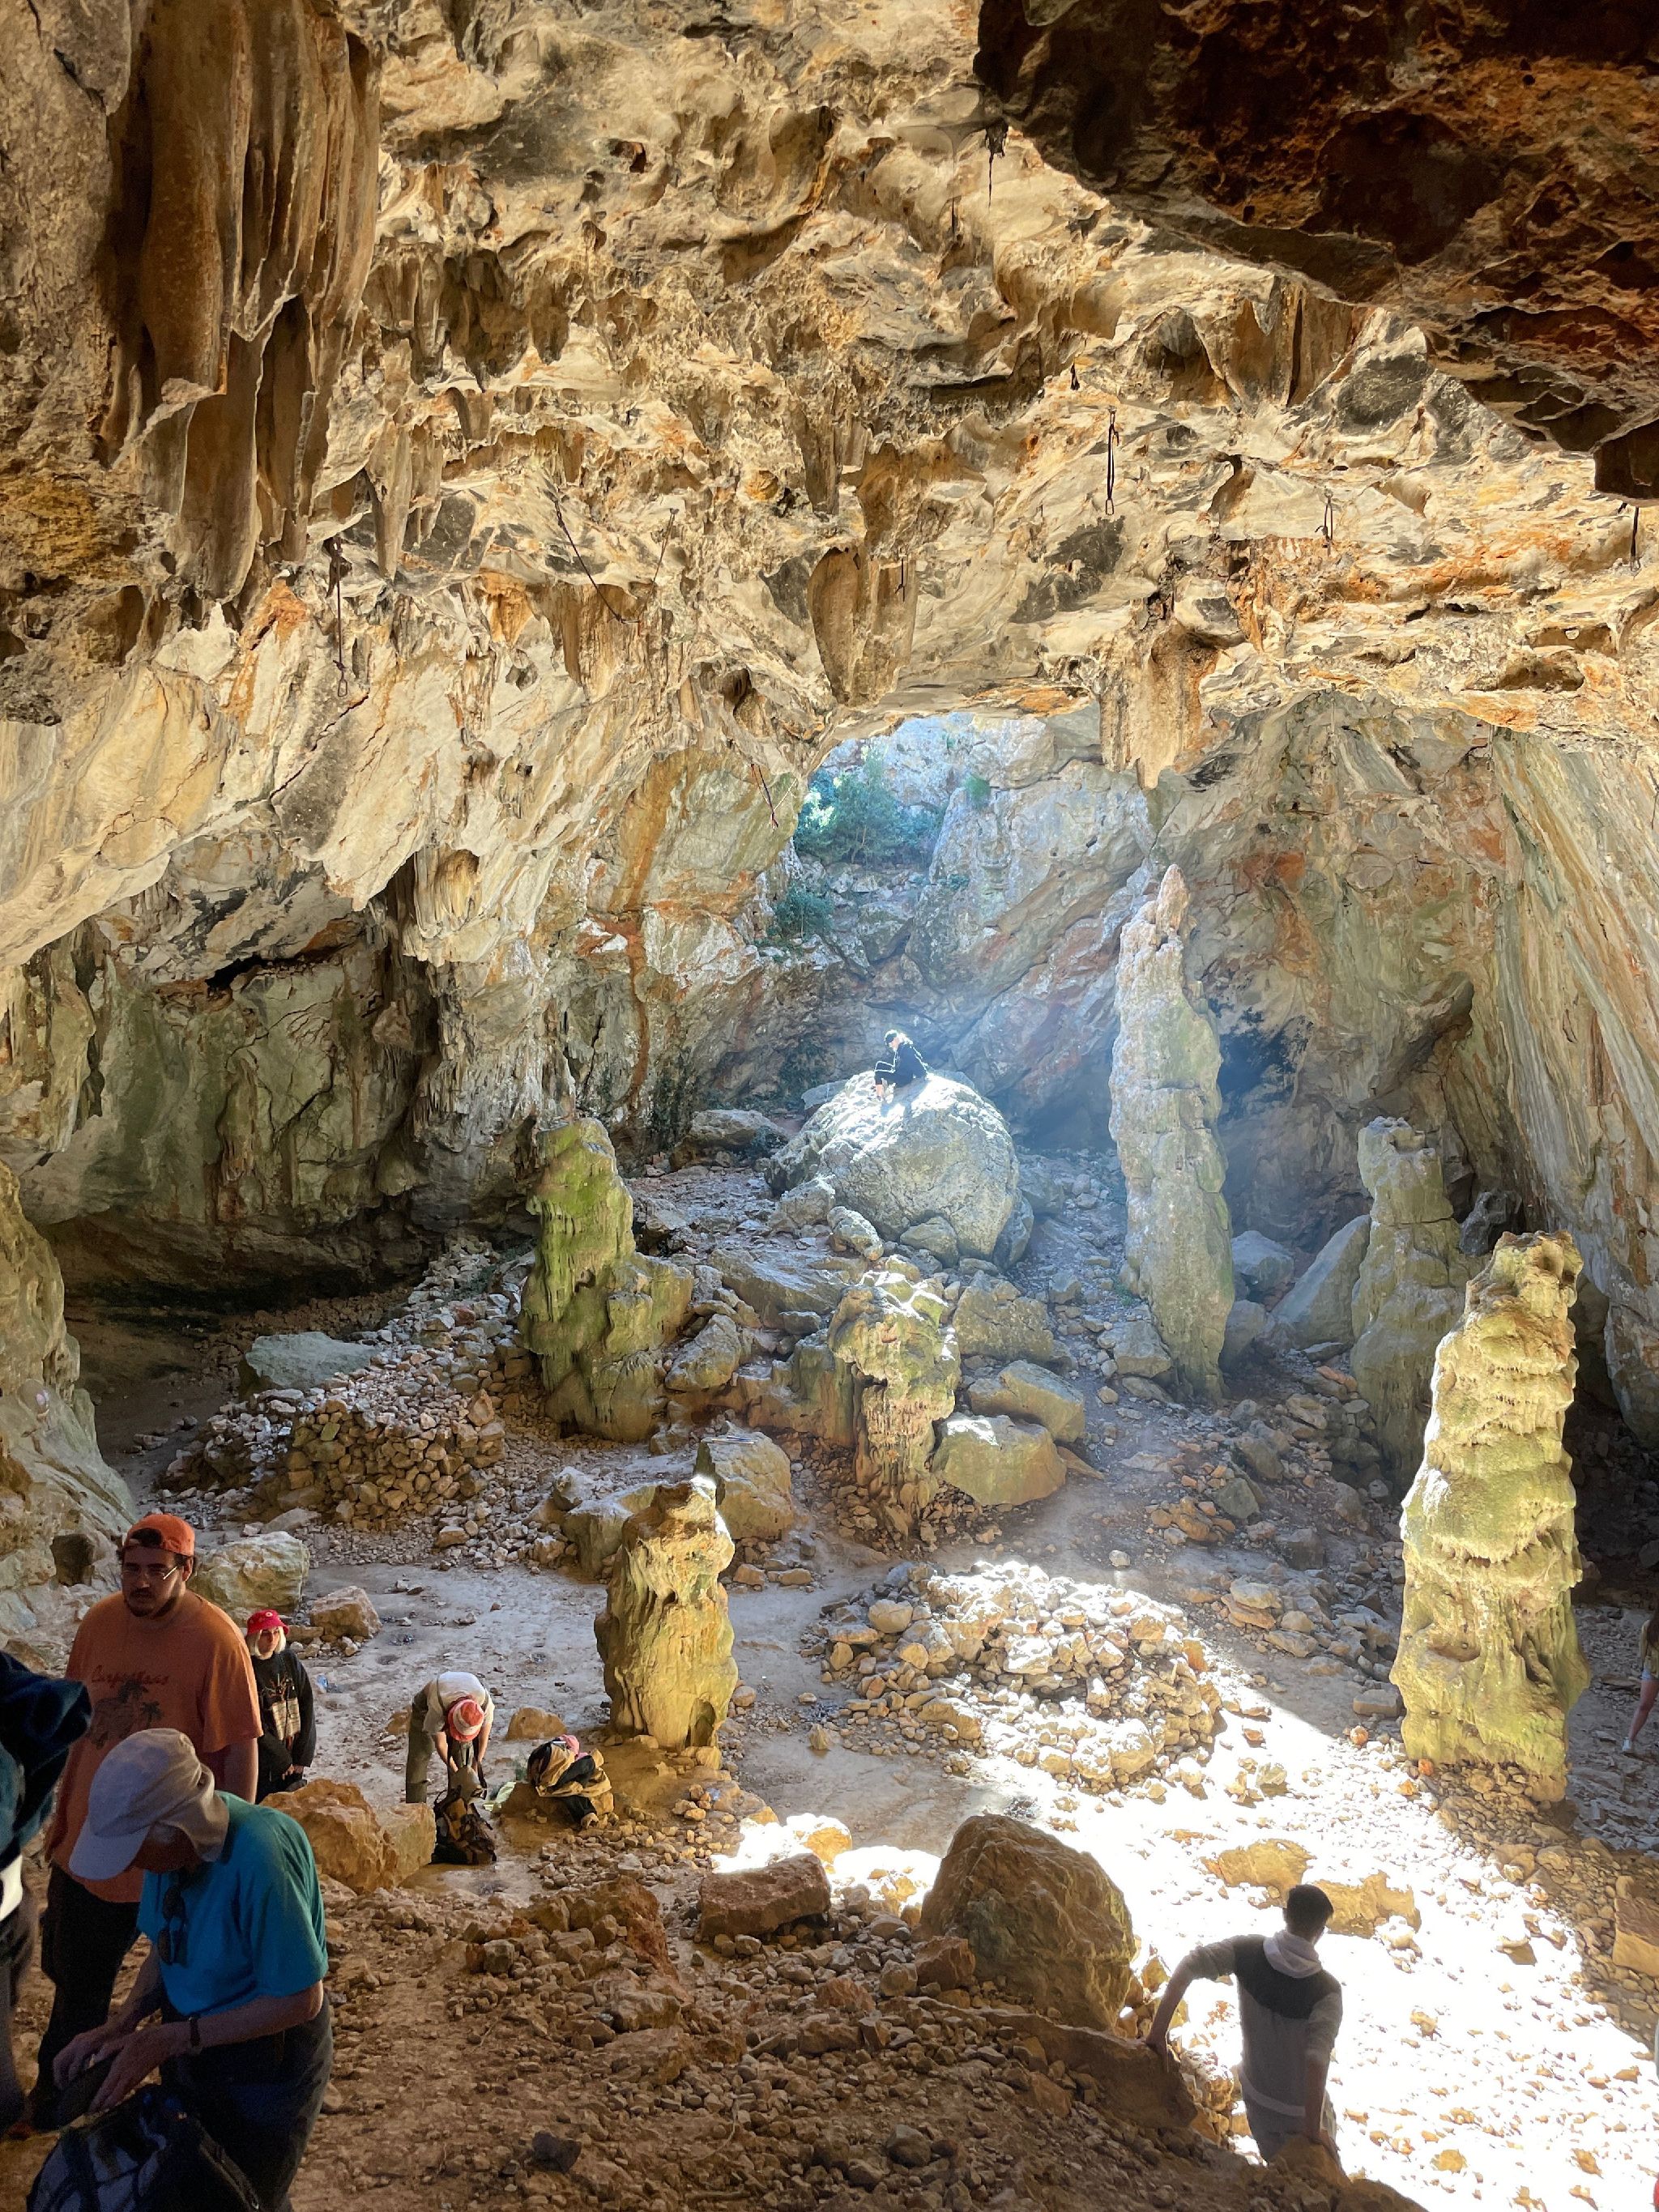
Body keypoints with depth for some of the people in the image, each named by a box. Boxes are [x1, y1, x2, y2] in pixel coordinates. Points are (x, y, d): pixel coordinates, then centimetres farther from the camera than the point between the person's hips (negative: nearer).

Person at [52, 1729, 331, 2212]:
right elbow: (166, 1951, 3)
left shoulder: (259, 1858, -36)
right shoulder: (172, 1837, -14)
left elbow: (299, 2001, -27)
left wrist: (167, 2040, -24)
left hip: (266, 2064, -6)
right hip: (190, 2043, 6)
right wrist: (120, 2026, -13)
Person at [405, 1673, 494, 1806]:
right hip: (424, 1709, -2)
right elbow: (440, 1744, -27)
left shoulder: (486, 1702, -36)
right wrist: (455, 1770, -20)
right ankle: (415, 1806, -7)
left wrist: (477, 1762, -10)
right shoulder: (437, 1706, -44)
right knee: (420, 1754, -12)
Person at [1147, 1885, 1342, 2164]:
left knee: (1276, 2162, 29)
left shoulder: (1248, 1952, -18)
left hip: (1255, 2092, 4)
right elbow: (1317, 2060, -34)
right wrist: (1313, 2128, -25)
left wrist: (1159, 2029, -18)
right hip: (1299, 2107, -4)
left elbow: (1189, 1966, -23)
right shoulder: (1326, 1991, -29)